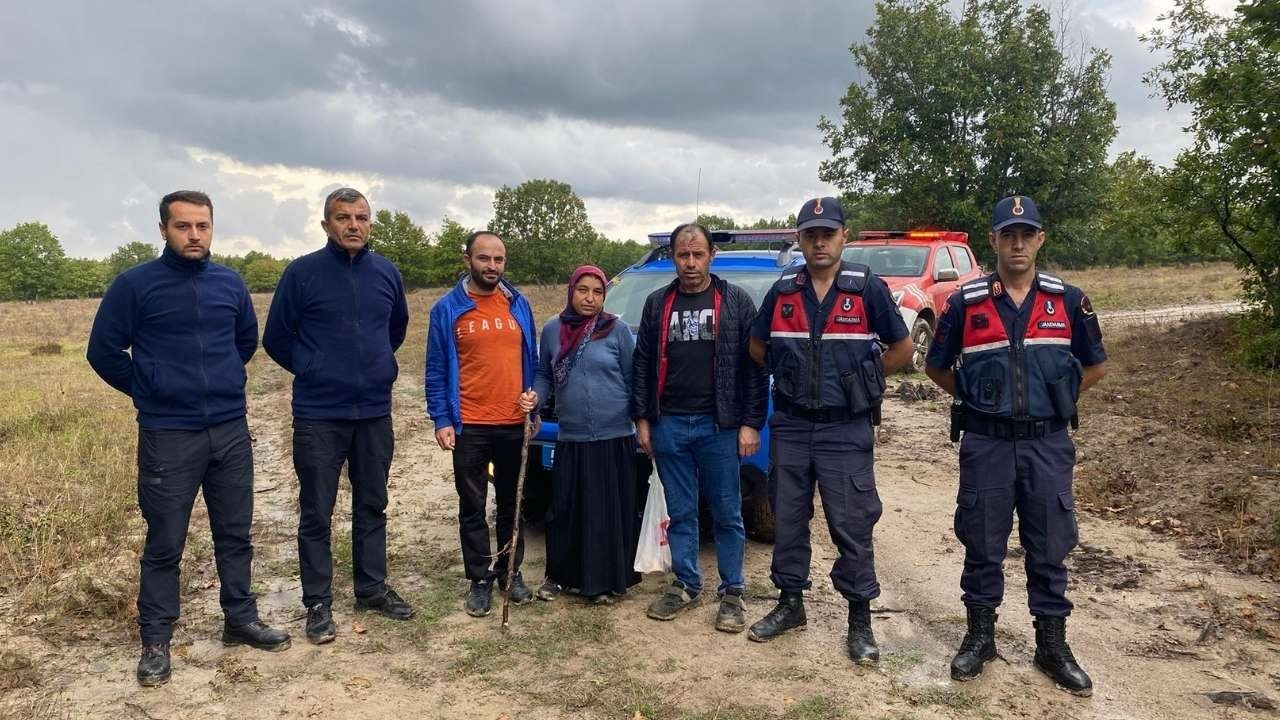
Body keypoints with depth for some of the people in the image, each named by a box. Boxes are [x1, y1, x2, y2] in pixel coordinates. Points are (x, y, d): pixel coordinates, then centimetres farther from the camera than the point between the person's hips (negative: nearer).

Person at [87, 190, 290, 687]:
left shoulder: (230, 283, 5)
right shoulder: (135, 285, -7)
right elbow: (103, 351, -1)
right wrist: (149, 391, 5)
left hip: (231, 431, 4)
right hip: (167, 436, -3)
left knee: (235, 534, 12)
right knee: (164, 544, 4)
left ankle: (241, 620, 27)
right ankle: (156, 641, 18)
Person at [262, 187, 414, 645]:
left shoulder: (387, 273, 3)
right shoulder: (302, 273, -8)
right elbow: (276, 338, 0)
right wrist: (312, 370, 0)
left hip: (375, 412, 4)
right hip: (318, 415, -4)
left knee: (372, 507, 14)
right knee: (317, 514, 4)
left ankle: (372, 588, 28)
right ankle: (318, 602, 16)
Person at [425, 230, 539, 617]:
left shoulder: (519, 304, 6)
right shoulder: (447, 309, -3)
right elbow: (436, 370, -2)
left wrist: (535, 396, -1)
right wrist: (441, 419, -9)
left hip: (514, 424, 3)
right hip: (469, 426, -2)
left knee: (512, 504, 14)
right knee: (472, 507, 6)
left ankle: (510, 572, 28)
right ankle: (480, 579, 19)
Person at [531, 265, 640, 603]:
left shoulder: (617, 330, -3)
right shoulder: (552, 330, 5)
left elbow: (634, 379, 1)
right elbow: (544, 374, 12)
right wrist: (535, 396, -7)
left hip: (615, 438, -2)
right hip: (571, 439, 2)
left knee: (611, 512, 4)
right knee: (565, 510, 8)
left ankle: (604, 581, 19)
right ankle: (559, 575, 26)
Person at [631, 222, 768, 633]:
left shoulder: (736, 302, 1)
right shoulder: (657, 303, 10)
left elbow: (754, 366, -2)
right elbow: (643, 364, 12)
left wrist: (751, 423, -7)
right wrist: (642, 419, 7)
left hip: (718, 426, -3)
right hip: (668, 426, 3)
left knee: (727, 513, 4)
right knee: (681, 513, 11)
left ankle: (732, 593, 16)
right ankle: (686, 586, 24)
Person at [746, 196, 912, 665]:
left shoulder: (868, 288, -6)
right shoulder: (783, 291, 3)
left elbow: (902, 349, 1)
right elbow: (757, 349, 15)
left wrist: (858, 381, 2)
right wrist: (793, 378, 9)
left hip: (846, 429, -3)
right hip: (790, 426, 3)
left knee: (852, 525, 2)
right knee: (787, 520, 11)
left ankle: (860, 619, 15)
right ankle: (790, 604, 27)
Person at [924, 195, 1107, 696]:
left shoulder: (1068, 301, 2)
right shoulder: (966, 302, -2)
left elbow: (1095, 365, 14)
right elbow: (936, 366, 9)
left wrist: (1058, 398, 8)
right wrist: (976, 398, 6)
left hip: (1048, 444, 1)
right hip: (986, 444, -1)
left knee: (1050, 547, 8)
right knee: (982, 544, 8)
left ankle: (1052, 644, 23)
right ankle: (980, 635, 23)